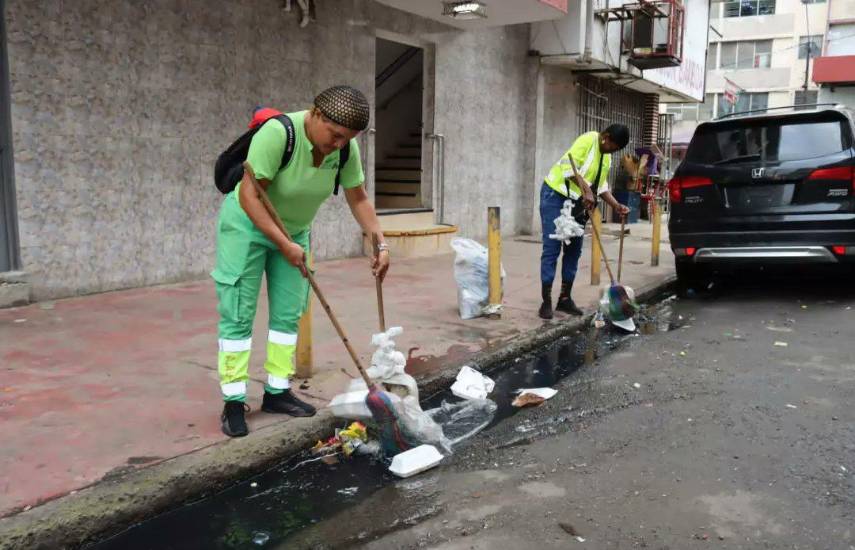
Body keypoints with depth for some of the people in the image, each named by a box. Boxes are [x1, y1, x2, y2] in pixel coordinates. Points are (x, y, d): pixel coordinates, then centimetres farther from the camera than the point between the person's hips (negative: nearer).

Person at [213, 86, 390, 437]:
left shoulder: (345, 148, -15)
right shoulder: (278, 132, -32)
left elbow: (358, 199, -3)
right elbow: (249, 195, -31)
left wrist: (380, 243, -12)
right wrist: (284, 245, -32)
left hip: (294, 229, 6)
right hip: (248, 224, -6)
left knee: (288, 314, 5)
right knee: (238, 314, -4)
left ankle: (276, 393, 16)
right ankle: (233, 403, 2)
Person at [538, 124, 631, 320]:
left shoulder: (607, 157, 12)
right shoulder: (588, 140, -14)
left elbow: (601, 186, 15)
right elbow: (569, 165, -26)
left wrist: (617, 206, 2)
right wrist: (586, 191, -33)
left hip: (577, 201, 9)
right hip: (556, 195, -9)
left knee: (573, 250, 8)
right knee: (551, 249, -9)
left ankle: (565, 298, 16)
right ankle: (546, 302, -6)